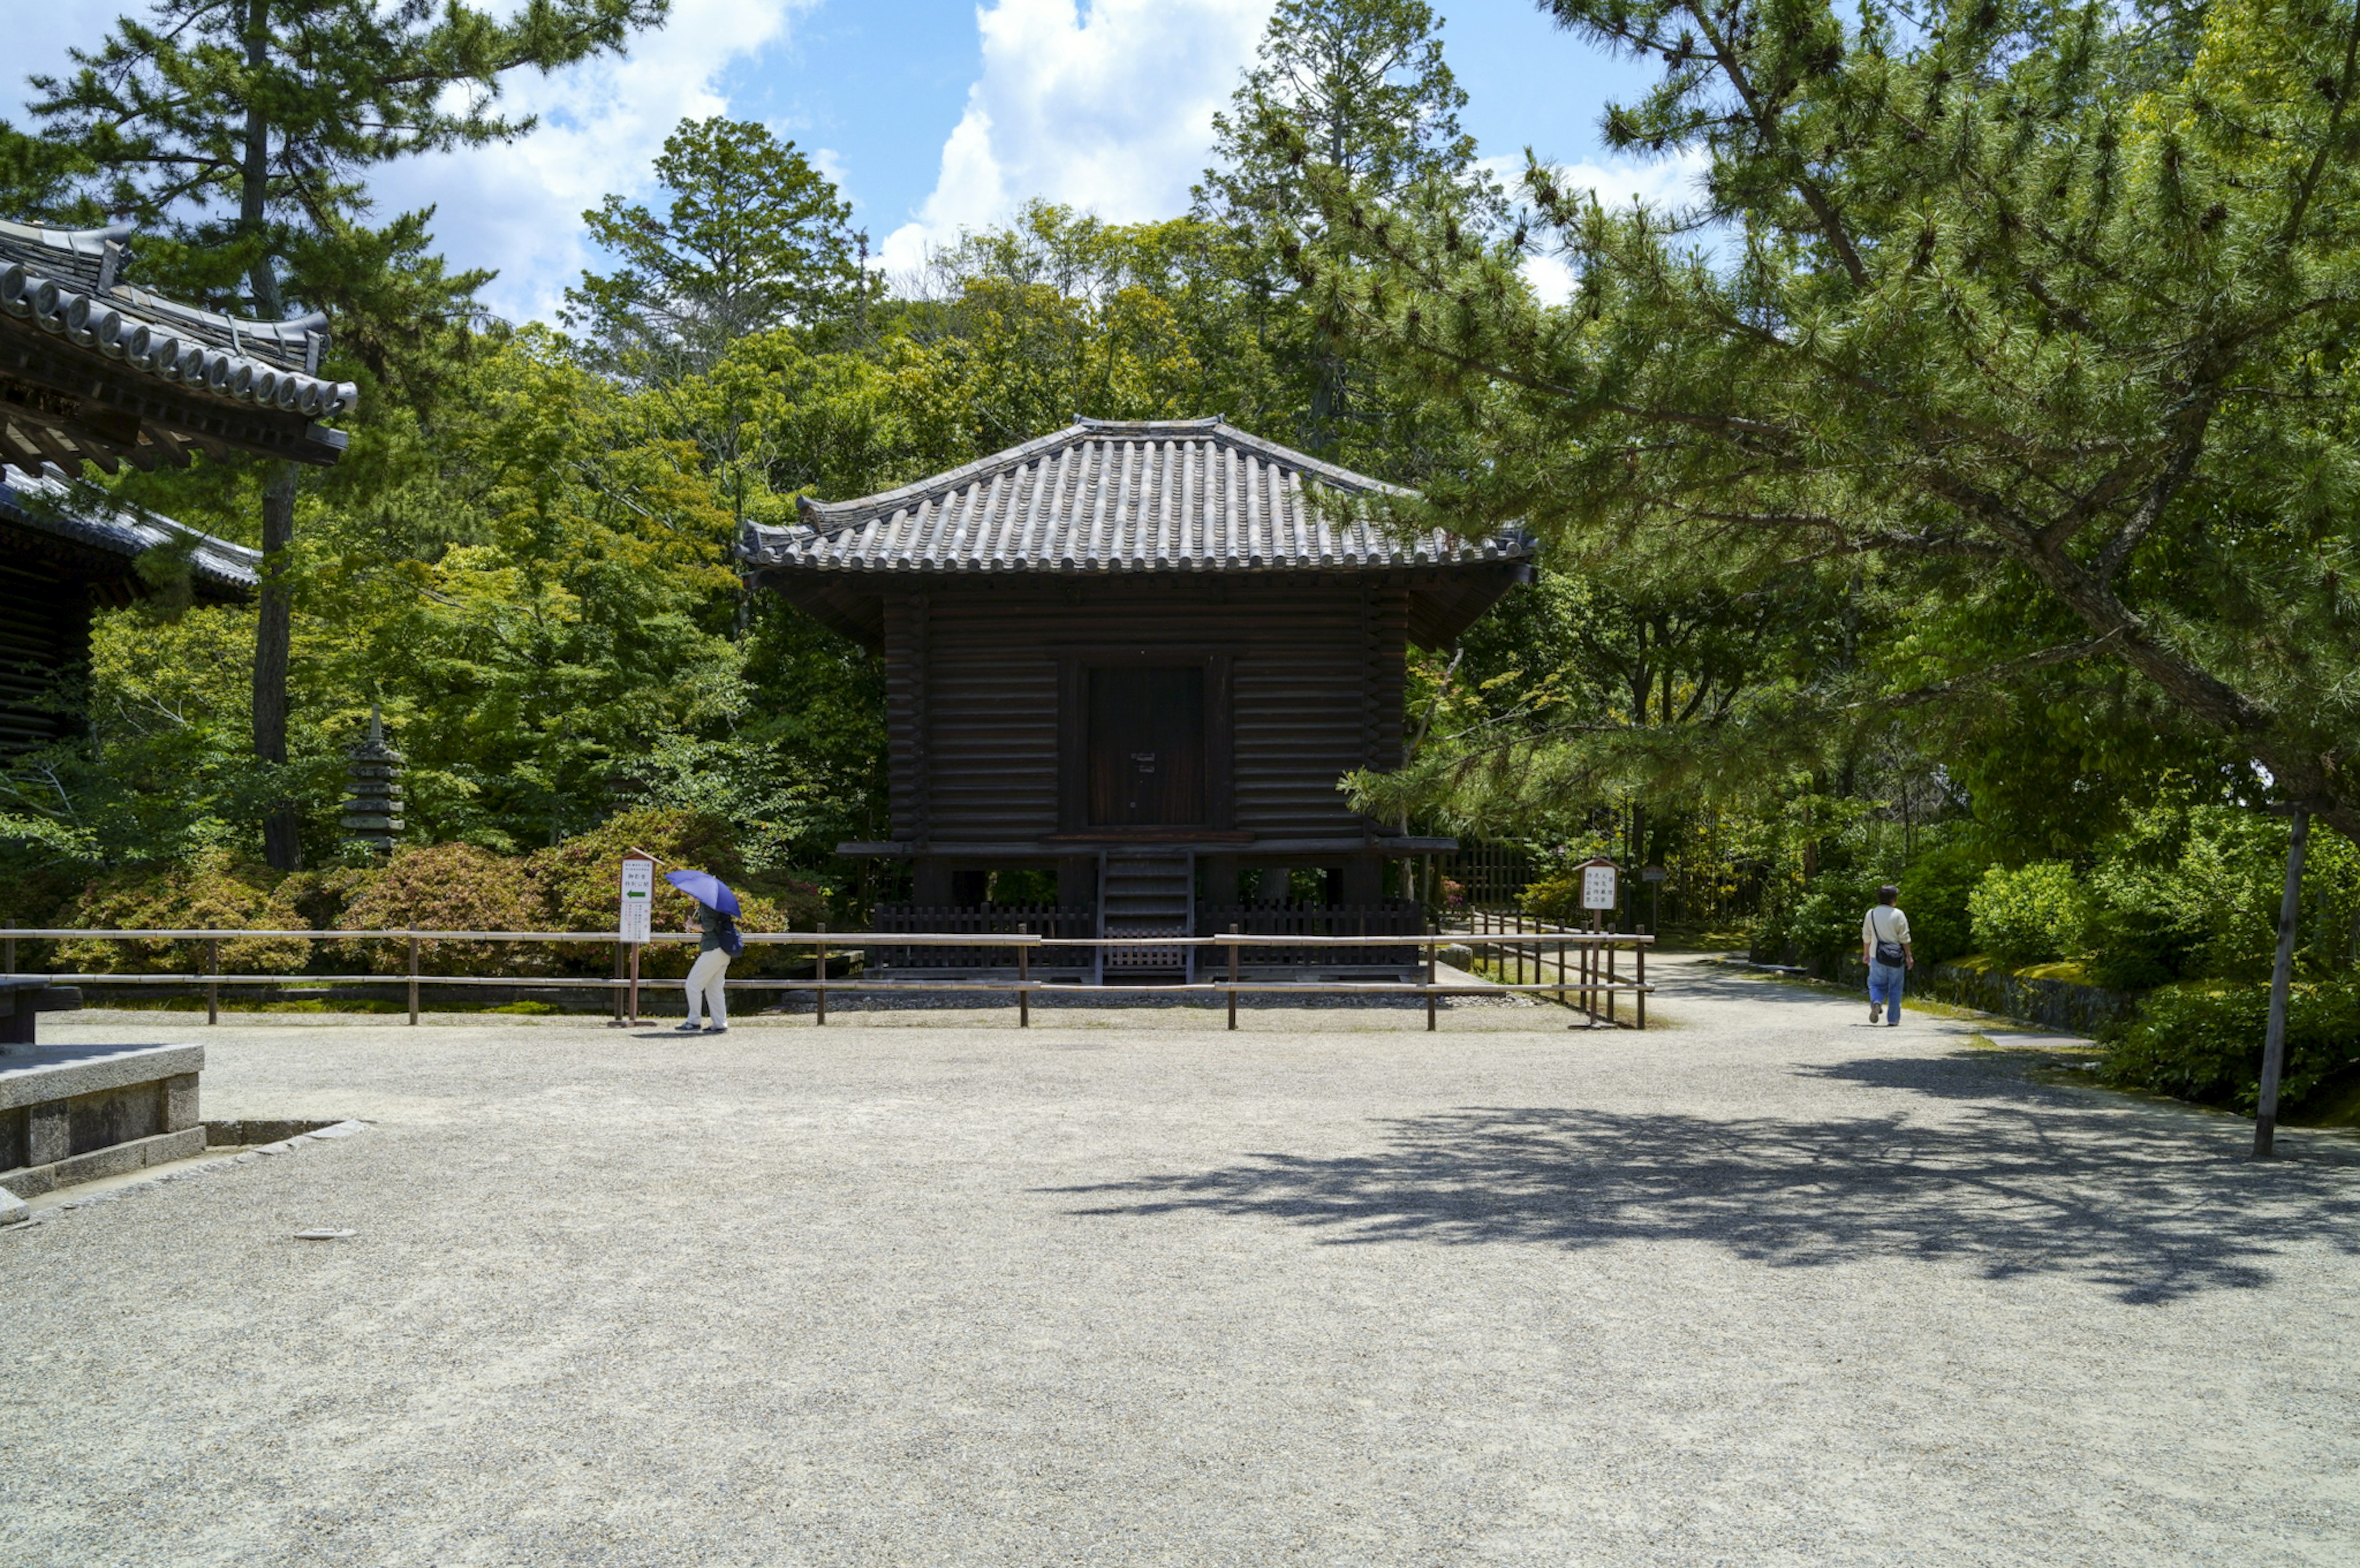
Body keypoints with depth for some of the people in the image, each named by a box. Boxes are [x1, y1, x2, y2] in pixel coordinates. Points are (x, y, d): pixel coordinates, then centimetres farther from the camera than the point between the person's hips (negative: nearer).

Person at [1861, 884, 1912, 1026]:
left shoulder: (1871, 913, 3)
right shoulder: (1898, 914, -6)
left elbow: (1866, 937, 9)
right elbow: (1904, 938, -5)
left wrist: (1866, 954, 21)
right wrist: (1909, 956, 2)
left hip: (1877, 957, 2)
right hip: (1896, 957, -2)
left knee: (1877, 984, 10)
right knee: (1895, 988, 7)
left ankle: (1876, 1003, -21)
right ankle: (1893, 1019, 9)